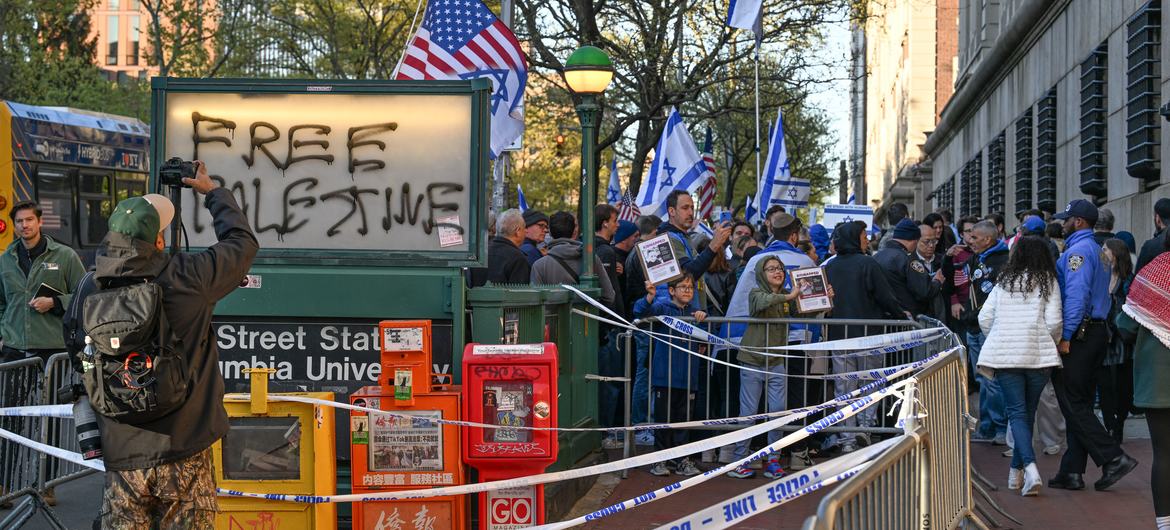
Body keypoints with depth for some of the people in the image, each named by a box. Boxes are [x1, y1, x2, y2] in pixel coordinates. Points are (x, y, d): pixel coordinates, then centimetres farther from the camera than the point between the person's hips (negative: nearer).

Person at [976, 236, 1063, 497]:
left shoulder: (1004, 281, 8)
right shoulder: (1048, 282, 2)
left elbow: (984, 318, 5)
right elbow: (1053, 322, -6)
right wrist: (1052, 342, 14)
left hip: (1005, 355, 0)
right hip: (1039, 355, 0)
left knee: (1016, 412, -2)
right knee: (1028, 412, 13)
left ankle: (1030, 467, -22)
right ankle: (1016, 470, 19)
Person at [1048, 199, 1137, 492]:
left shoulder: (1078, 250, -12)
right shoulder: (1097, 251, 19)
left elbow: (1076, 295, -21)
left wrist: (1065, 336, -21)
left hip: (1078, 334, -10)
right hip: (1097, 332, 10)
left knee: (1072, 403, -7)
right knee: (1080, 403, 10)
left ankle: (1114, 458, -11)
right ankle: (1072, 472, 13)